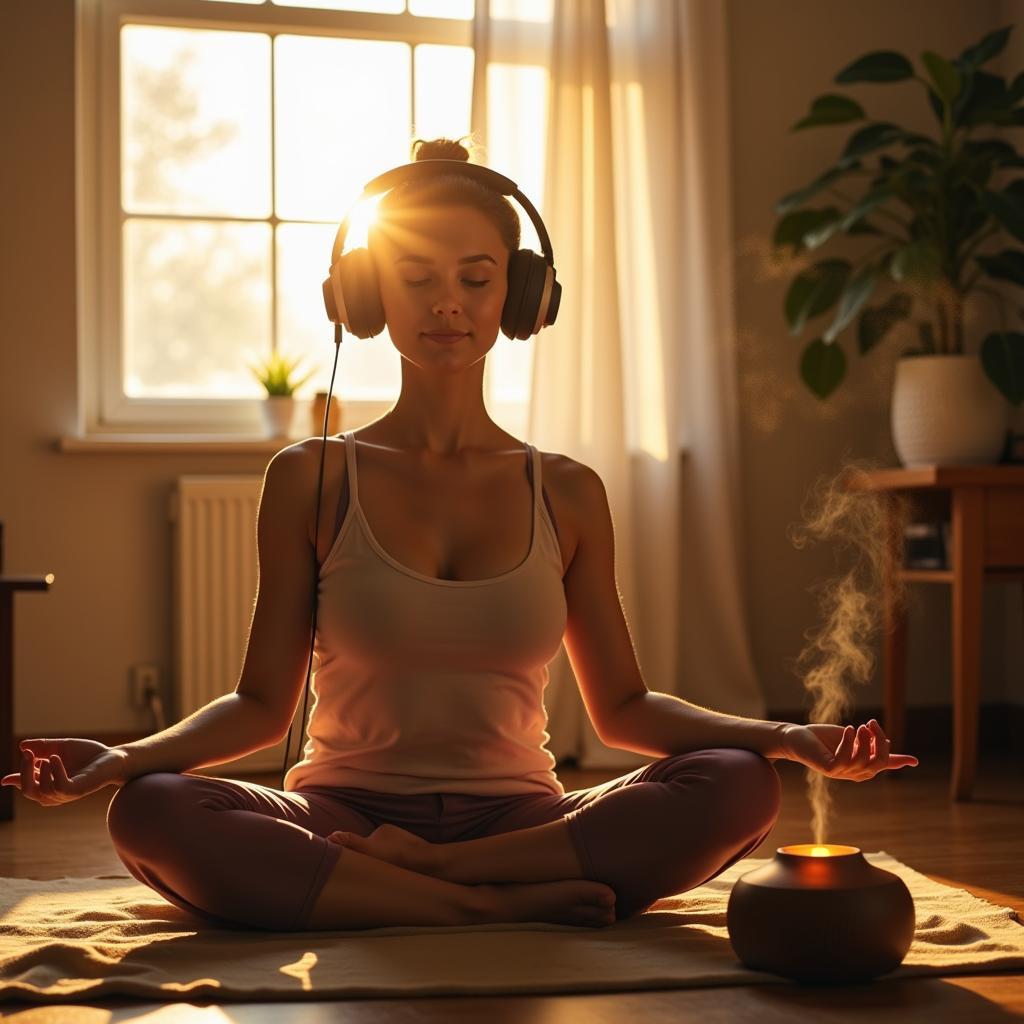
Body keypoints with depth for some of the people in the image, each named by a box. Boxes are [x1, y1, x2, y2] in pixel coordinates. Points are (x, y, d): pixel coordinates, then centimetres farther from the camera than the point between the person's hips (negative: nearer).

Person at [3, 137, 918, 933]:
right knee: (150, 814, -31)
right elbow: (263, 703, 3)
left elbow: (621, 706, 11)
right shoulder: (311, 480, 5)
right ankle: (512, 904, -27)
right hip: (345, 809, -1)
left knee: (740, 785, -25)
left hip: (520, 818, 2)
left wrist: (785, 736, -4)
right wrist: (123, 756, -16)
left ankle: (395, 876, -23)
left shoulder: (567, 495, 9)